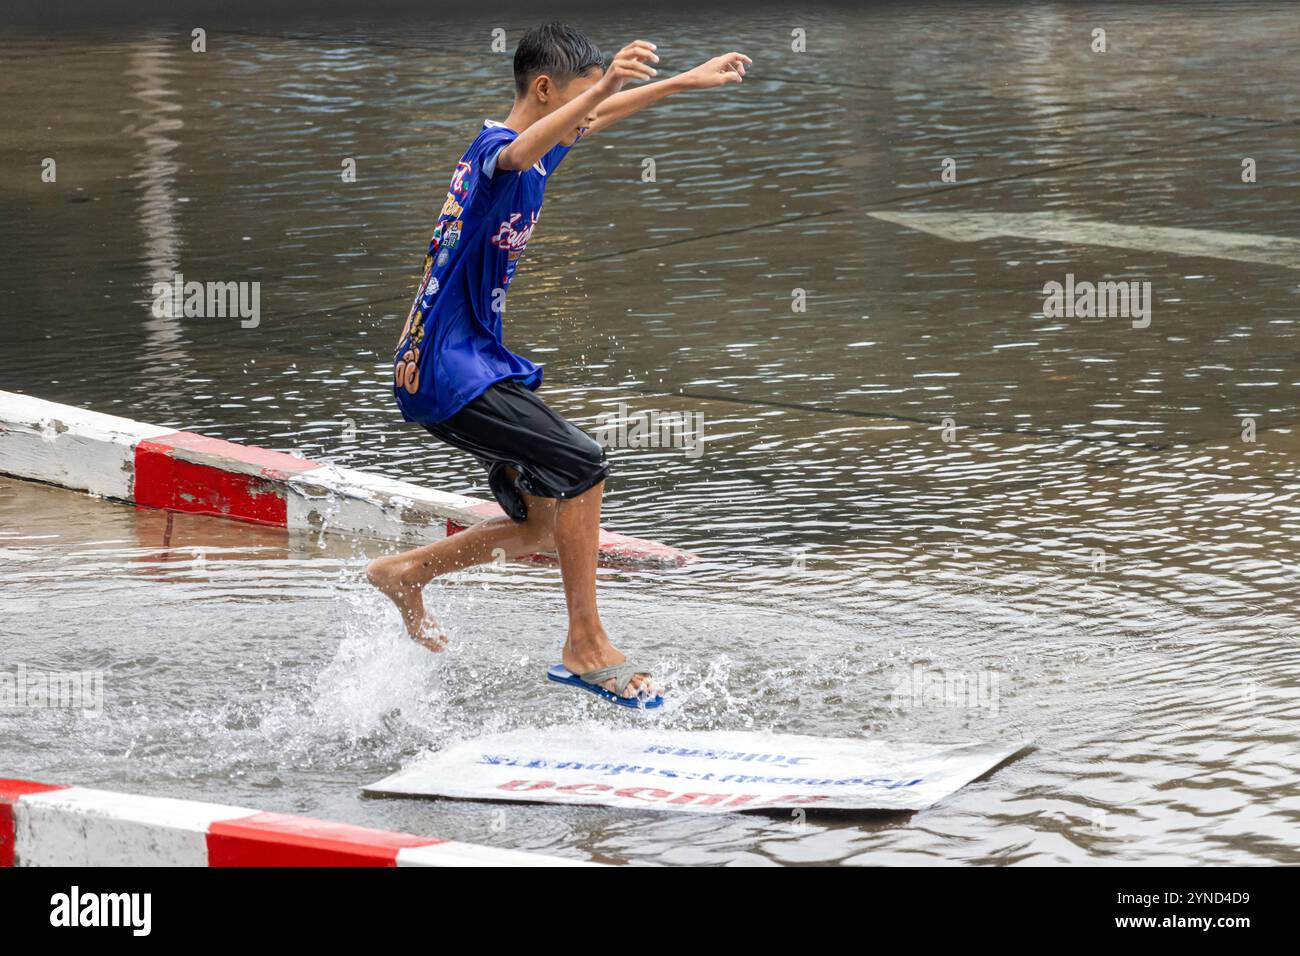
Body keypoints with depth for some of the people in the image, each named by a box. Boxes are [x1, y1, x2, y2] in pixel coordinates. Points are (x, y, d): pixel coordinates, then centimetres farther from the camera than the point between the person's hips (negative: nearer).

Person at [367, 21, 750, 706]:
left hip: (477, 361, 10)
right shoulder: (496, 149, -18)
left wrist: (688, 81, 34)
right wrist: (601, 84, -59)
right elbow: (521, 153, -44)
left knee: (540, 527, 10)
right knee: (580, 463, -20)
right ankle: (586, 646, -15)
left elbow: (603, 115, 31)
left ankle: (403, 574, 27)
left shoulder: (543, 148, 12)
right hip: (448, 370, -10)